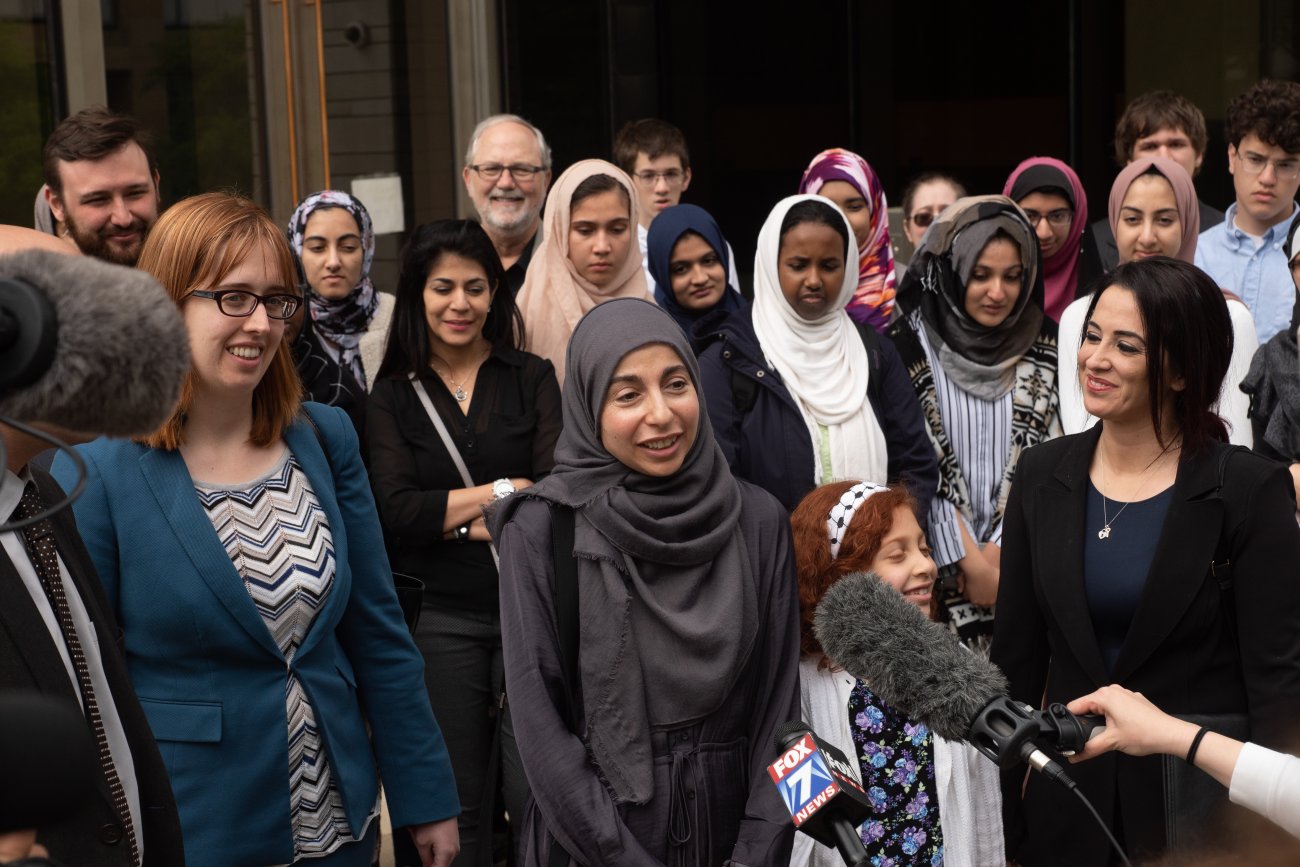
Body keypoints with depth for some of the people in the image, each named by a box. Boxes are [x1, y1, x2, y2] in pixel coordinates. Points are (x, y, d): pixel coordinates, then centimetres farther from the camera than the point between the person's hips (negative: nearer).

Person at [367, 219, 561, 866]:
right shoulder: (392, 396, 6)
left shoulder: (532, 380, 7)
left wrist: (456, 518, -9)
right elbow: (394, 513, -7)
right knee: (454, 811, 9)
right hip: (437, 619, 0)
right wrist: (505, 490, -6)